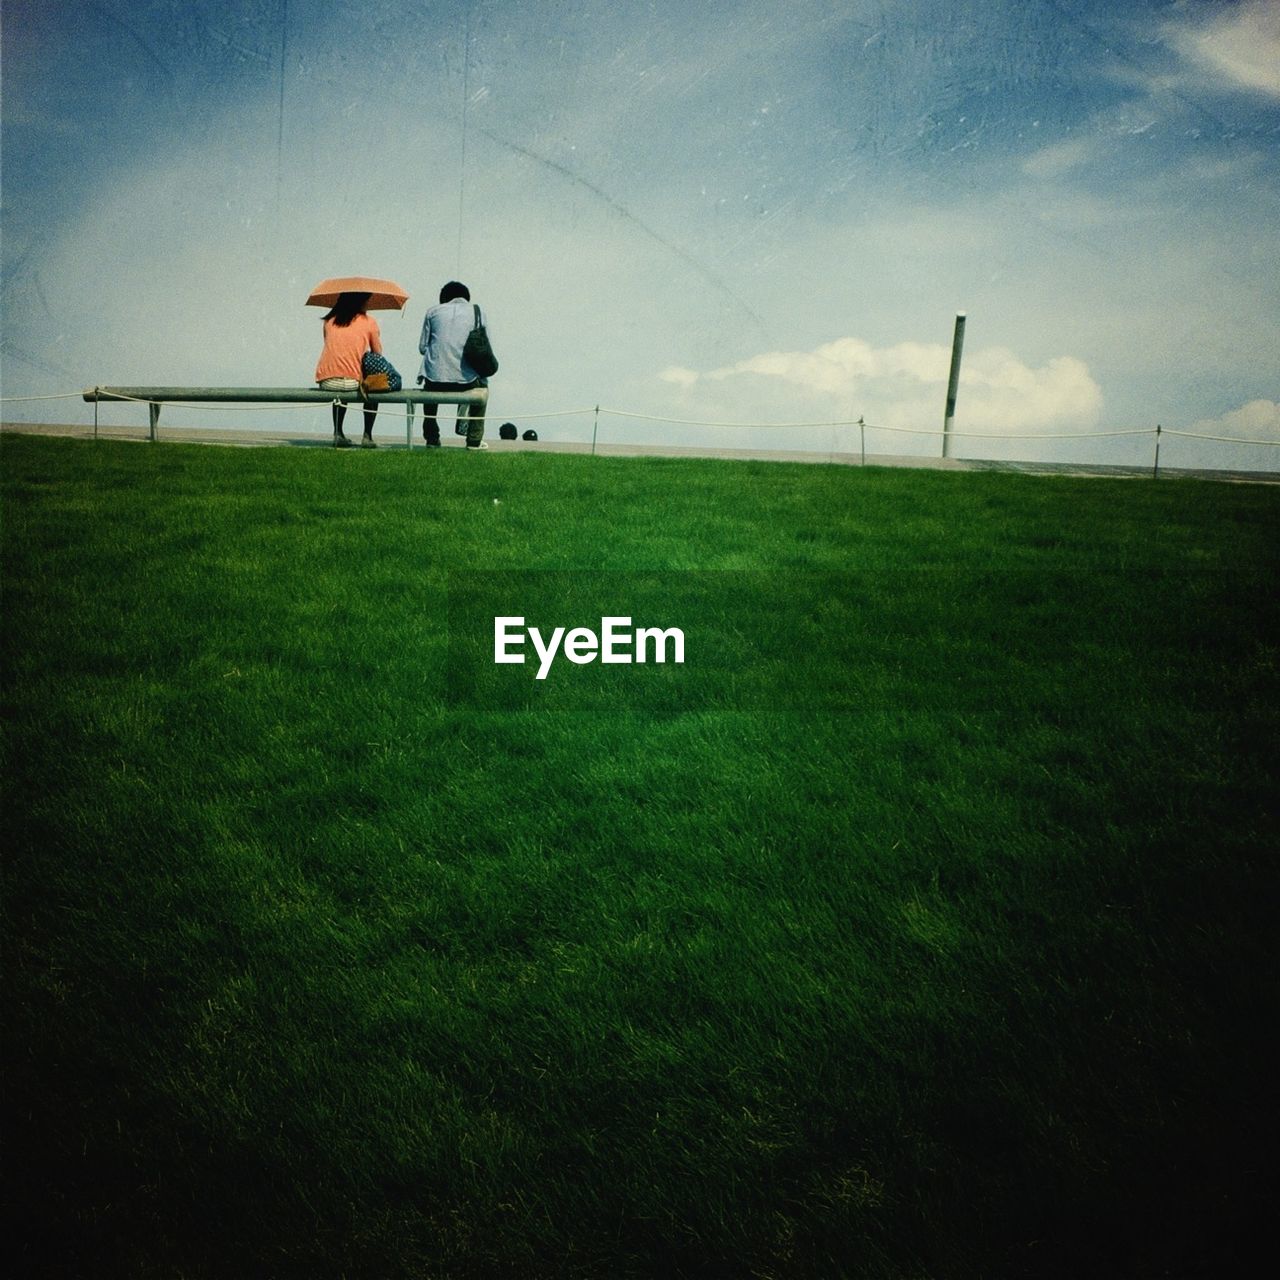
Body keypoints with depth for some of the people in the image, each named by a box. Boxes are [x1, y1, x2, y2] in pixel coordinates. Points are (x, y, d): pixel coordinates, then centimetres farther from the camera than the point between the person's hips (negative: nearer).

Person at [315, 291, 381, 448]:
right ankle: (367, 436, 19)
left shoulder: (329, 321, 14)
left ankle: (338, 434, 26)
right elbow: (378, 355, 8)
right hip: (353, 382, -3)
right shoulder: (369, 322, 5)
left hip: (325, 382, 3)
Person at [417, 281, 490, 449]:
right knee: (482, 384, 34)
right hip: (465, 380, -1)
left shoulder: (433, 312, 11)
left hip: (435, 380, 1)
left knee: (428, 383, 38)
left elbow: (422, 347, 11)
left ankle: (432, 439, 36)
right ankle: (474, 440, 27)